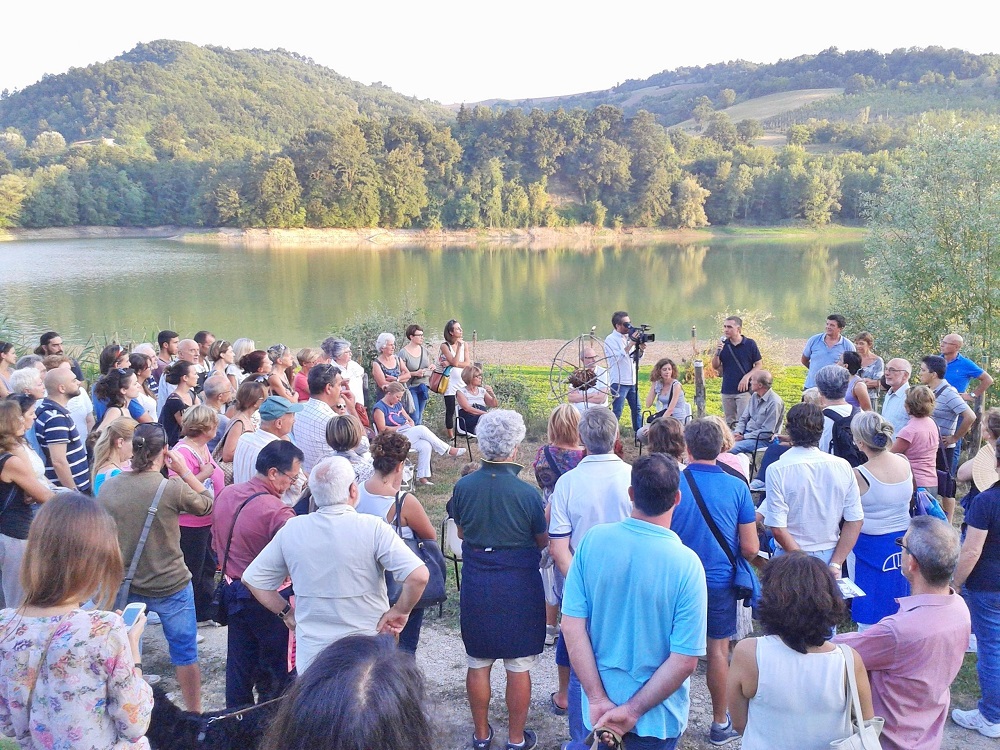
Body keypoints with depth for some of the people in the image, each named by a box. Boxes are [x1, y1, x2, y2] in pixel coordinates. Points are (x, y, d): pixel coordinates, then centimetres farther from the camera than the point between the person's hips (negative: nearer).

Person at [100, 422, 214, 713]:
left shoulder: (108, 488, -7)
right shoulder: (173, 487, -20)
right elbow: (207, 504, -2)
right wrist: (184, 471, 0)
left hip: (125, 586, 4)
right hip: (170, 588, -4)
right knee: (185, 655, 12)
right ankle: (194, 714, 24)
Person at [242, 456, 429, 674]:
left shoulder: (291, 530, -4)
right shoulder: (373, 528, -15)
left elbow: (252, 578, 6)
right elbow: (418, 575, -24)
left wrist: (286, 612, 10)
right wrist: (400, 611, -9)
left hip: (312, 655, 3)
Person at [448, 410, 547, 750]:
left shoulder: (463, 487, -10)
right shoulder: (527, 493, -19)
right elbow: (543, 541, -5)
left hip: (476, 585, 3)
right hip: (519, 587, -3)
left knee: (478, 663, 17)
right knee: (519, 666, 12)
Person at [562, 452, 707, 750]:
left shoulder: (593, 540, -15)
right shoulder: (687, 564, -21)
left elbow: (572, 625, -13)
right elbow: (685, 661, -21)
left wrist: (598, 699, -11)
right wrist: (633, 711, -13)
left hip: (600, 707, 2)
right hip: (657, 715, -1)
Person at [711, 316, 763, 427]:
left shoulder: (750, 344, -4)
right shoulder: (723, 344, 5)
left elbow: (759, 364, 1)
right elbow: (715, 366, 8)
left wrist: (747, 376, -13)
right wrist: (717, 353, -11)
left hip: (744, 390, -4)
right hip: (727, 390, 4)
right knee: (729, 422, 10)